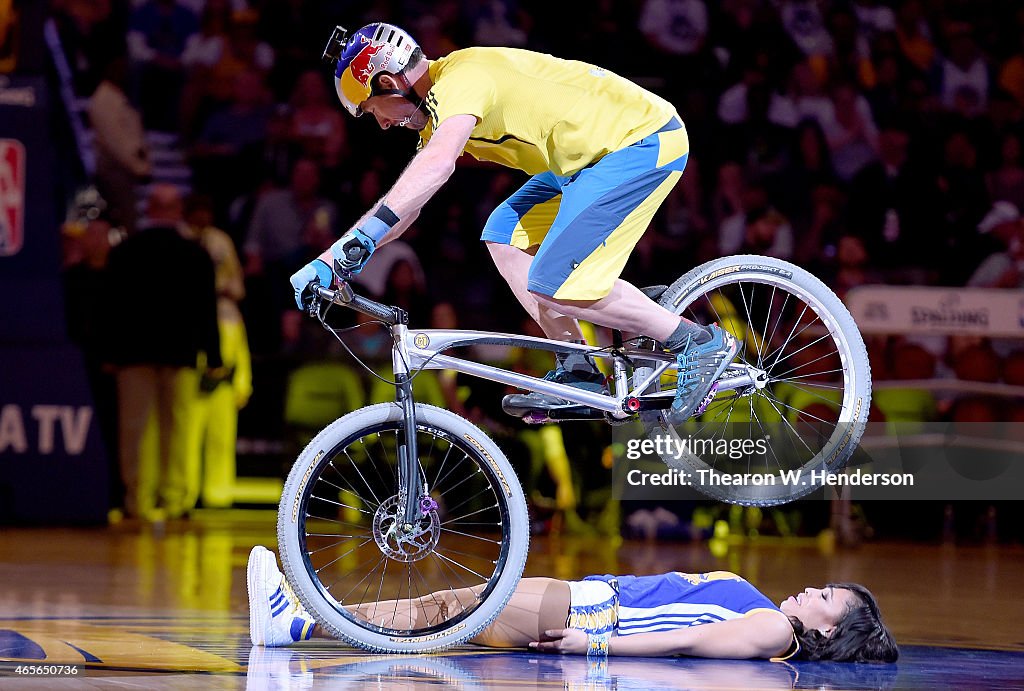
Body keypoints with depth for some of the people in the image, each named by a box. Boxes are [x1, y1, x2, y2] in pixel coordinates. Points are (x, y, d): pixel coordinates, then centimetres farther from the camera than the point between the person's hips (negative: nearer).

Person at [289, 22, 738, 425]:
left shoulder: (460, 79, -19)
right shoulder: (437, 106, 13)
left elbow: (436, 166, -38)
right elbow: (406, 202, 18)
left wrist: (355, 242, -41)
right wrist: (334, 261, 10)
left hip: (645, 142, -10)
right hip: (601, 153, 10)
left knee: (553, 286, -14)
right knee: (504, 237, 9)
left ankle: (699, 343, -3)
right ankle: (578, 374, 9)